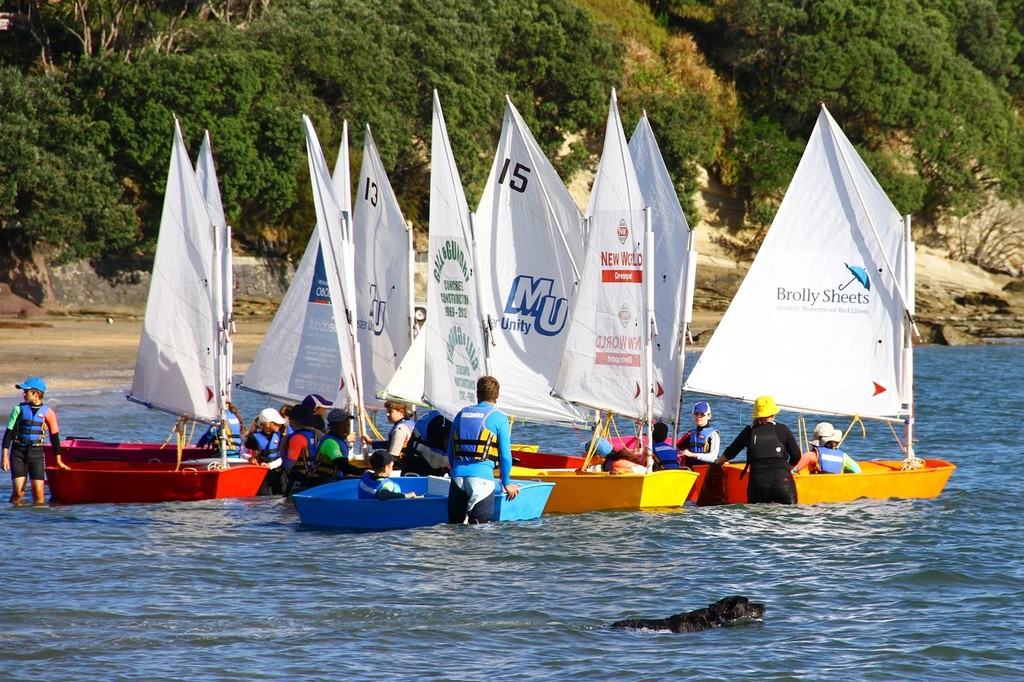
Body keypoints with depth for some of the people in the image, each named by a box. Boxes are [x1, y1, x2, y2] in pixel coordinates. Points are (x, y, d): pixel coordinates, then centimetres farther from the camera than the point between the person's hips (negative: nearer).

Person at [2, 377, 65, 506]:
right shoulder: (19, 409, 2)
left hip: (36, 453, 0)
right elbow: (9, 432, 2)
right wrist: (5, 455, -6)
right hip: (18, 453, 0)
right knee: (19, 491, -10)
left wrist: (58, 460, 12)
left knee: (39, 492, -7)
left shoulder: (47, 412, 0)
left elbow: (54, 436, 8)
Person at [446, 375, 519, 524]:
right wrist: (507, 484, 11)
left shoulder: (461, 414, 15)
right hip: (482, 477, -4)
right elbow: (505, 455, 0)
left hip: (458, 476, 4)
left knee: (454, 527, 9)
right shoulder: (499, 418, 1)